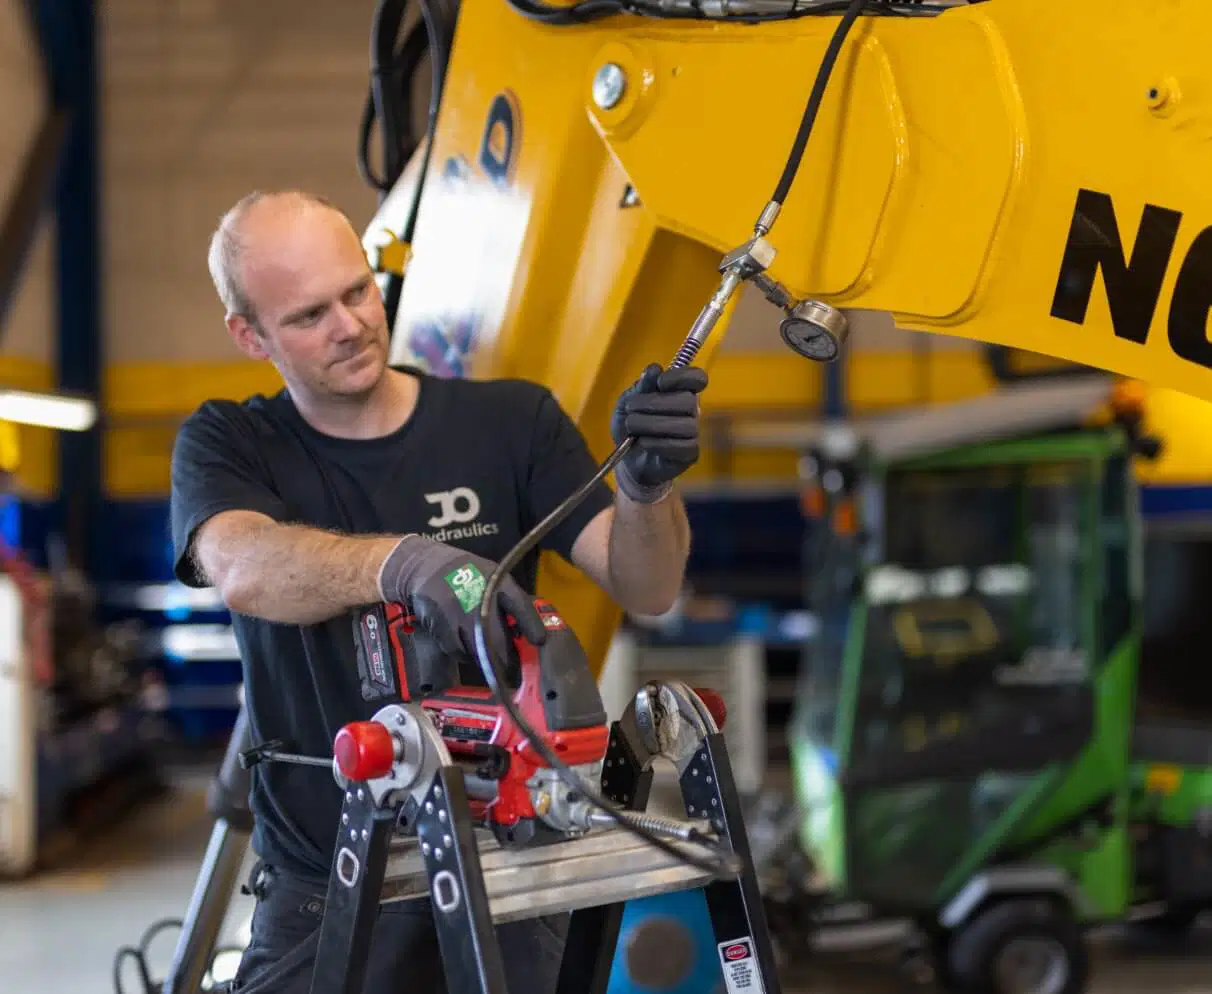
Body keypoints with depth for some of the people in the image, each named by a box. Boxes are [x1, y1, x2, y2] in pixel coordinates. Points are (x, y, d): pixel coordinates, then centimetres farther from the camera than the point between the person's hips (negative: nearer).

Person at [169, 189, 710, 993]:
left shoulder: (512, 422, 0)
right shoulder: (227, 446, -2)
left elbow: (647, 590, -7)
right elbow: (245, 571, -25)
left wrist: (646, 483, -28)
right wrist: (402, 562, -43)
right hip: (326, 886, -1)